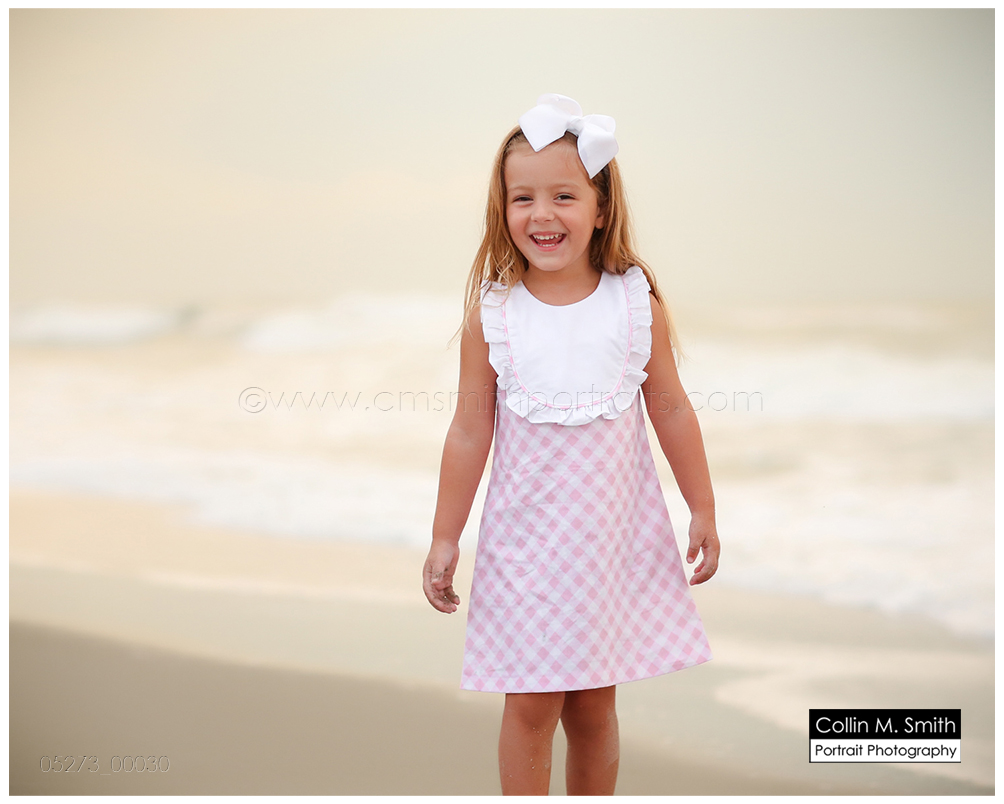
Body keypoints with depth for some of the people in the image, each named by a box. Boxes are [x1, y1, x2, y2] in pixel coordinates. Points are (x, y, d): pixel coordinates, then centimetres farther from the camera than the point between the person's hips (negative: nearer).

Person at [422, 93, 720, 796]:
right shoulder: (492, 314, -7)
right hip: (527, 536, -1)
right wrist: (444, 539, 2)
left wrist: (703, 512, 9)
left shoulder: (637, 303, -4)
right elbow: (470, 430, -1)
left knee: (594, 706, 10)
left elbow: (671, 409, 5)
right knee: (531, 706, 2)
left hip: (615, 534, 1)